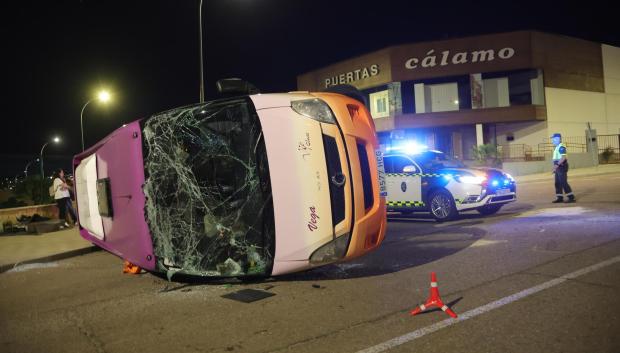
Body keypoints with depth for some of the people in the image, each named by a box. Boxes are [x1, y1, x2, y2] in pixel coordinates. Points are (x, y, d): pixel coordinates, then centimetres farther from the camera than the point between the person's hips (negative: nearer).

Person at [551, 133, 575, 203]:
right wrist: (555, 167, 21)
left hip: (562, 167, -10)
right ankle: (560, 198, 15)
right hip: (558, 167, 10)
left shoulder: (561, 147, -14)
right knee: (558, 183, 10)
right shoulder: (557, 147, 18)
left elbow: (563, 157, -24)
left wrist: (557, 165, -31)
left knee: (563, 183, -10)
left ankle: (571, 197, -6)